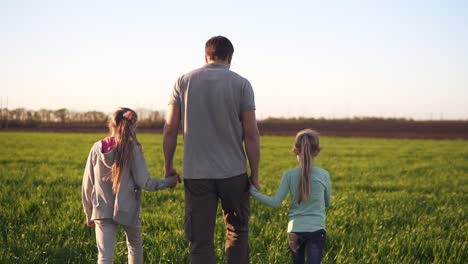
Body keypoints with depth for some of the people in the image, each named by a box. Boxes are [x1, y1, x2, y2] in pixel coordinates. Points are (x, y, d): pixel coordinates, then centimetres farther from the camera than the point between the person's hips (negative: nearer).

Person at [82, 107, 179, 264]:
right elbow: (144, 182, -12)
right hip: (128, 210, -1)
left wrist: (89, 214, 15)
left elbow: (87, 185, 4)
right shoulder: (133, 149, -10)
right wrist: (169, 182, 3)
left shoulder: (97, 148, 0)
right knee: (135, 246, 25)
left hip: (102, 211, 1)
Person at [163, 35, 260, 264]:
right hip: (233, 172, -1)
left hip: (196, 174, 1)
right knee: (237, 230, 18)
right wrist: (255, 174, 2)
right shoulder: (241, 84, -1)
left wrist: (168, 165, 12)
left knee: (200, 240, 3)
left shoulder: (184, 82, 4)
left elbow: (170, 129, 1)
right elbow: (251, 134, -5)